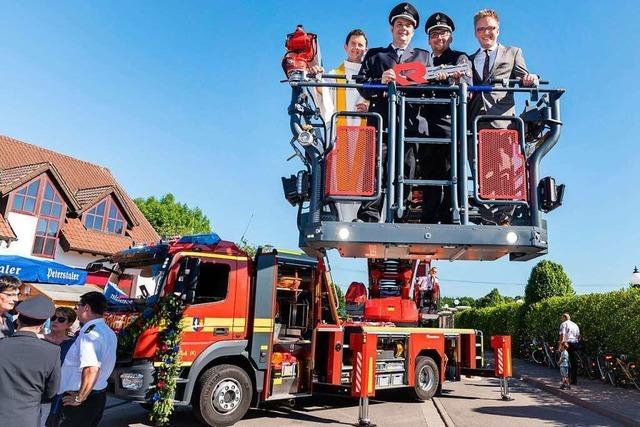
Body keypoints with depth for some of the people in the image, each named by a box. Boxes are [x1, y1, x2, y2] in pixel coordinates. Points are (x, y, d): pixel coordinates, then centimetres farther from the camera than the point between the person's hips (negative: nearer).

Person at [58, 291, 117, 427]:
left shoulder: (90, 333, -22)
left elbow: (91, 369, -34)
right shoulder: (109, 332, 7)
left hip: (85, 397, -9)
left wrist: (79, 398, -22)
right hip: (100, 394, 9)